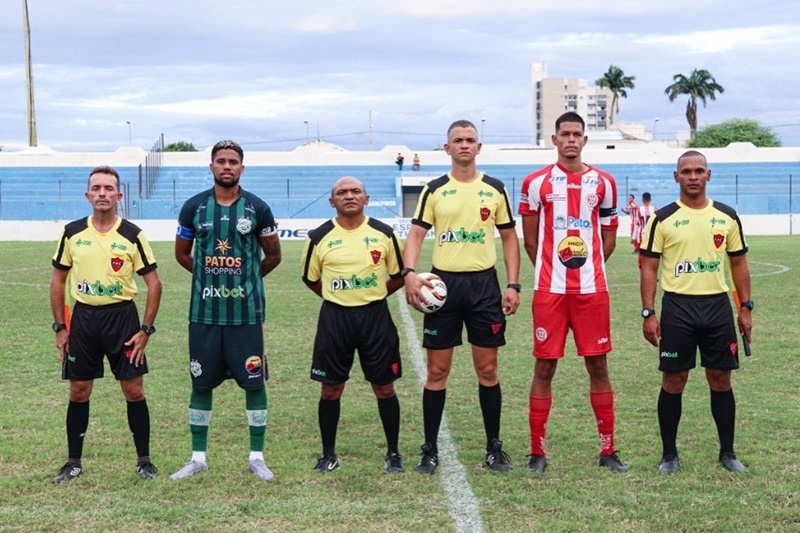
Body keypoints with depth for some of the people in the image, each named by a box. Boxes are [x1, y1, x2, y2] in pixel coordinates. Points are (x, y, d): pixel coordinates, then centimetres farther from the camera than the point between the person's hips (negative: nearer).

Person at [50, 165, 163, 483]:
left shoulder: (132, 235, -5)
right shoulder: (72, 233, 1)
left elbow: (153, 283, -2)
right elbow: (58, 280, 10)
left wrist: (146, 329, -7)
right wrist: (60, 327, 5)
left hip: (122, 315, -2)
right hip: (83, 317, 2)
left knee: (134, 390, 0)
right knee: (79, 392, 7)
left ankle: (144, 460, 13)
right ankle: (74, 462, 19)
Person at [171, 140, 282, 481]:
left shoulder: (257, 208, -1)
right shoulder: (194, 207, 3)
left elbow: (273, 255, 11)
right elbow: (182, 253, 15)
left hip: (246, 311, -1)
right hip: (204, 311, 1)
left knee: (254, 382, 2)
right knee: (201, 383, 8)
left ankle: (257, 456, 13)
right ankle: (198, 457, 19)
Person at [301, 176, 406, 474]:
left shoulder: (384, 234, 0)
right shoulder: (319, 237, 0)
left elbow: (398, 275, 10)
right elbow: (311, 278, 12)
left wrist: (373, 295, 4)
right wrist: (339, 298, 8)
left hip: (375, 316, 0)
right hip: (334, 317, 0)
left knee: (384, 387, 5)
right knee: (331, 388, 5)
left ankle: (393, 453, 18)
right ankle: (329, 454, 18)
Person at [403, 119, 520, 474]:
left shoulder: (494, 189, 6)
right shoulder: (434, 190, 4)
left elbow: (509, 237, 9)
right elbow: (416, 234, -1)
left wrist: (513, 285, 0)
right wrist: (409, 273, -18)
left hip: (484, 284, 1)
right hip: (443, 283, 0)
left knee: (487, 368, 5)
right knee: (437, 370, 2)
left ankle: (494, 447, 15)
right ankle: (430, 449, 11)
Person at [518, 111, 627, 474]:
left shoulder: (603, 183, 8)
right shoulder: (537, 183, 2)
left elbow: (608, 238, 14)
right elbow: (530, 239, 8)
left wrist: (586, 268, 12)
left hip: (592, 289, 2)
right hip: (549, 290, -1)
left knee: (598, 365, 5)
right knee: (544, 367, 1)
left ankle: (608, 450, 13)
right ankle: (537, 451, 8)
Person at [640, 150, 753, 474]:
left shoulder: (727, 216, 6)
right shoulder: (662, 219, -2)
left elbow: (739, 263, 12)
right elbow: (649, 267, -2)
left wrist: (746, 307, 6)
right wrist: (648, 313, -8)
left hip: (718, 305, 2)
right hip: (677, 305, -2)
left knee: (721, 379, 7)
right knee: (673, 381, 2)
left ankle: (727, 452, 18)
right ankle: (669, 454, 13)